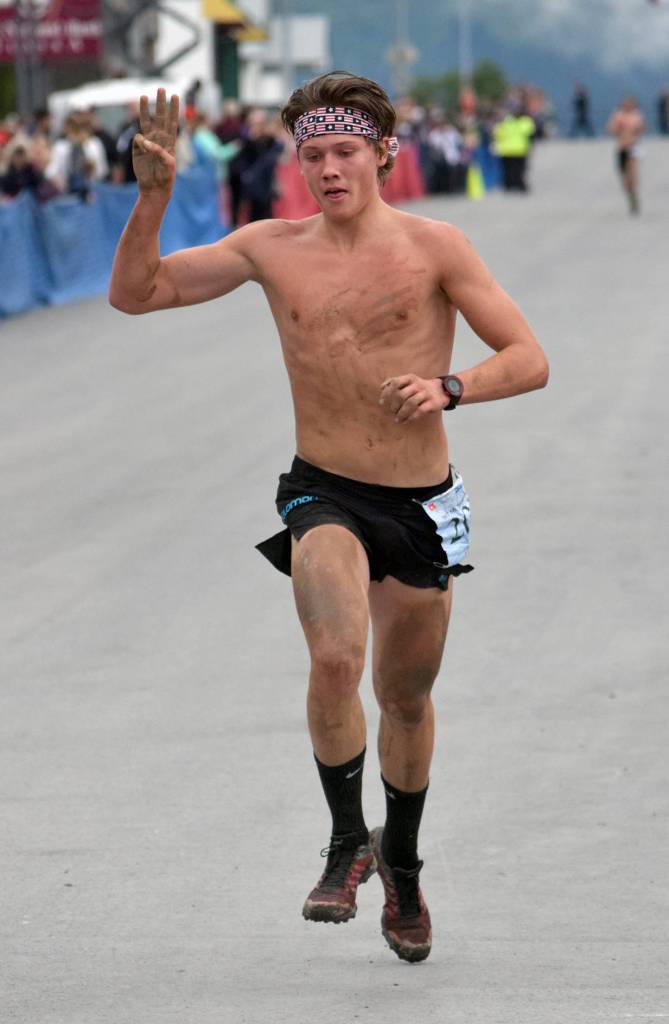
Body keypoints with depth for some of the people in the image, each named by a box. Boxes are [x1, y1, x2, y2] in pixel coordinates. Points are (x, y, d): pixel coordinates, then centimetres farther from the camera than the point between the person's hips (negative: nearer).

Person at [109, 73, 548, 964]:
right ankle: (348, 842, -7)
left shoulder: (433, 247, -6)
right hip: (325, 497, 0)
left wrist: (450, 388, -26)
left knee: (407, 695, 16)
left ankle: (402, 862, 42)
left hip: (423, 505, 1)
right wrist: (154, 194, -9)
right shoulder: (273, 250, 0)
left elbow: (530, 360, -7)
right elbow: (134, 292, 5)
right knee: (335, 658, -28)